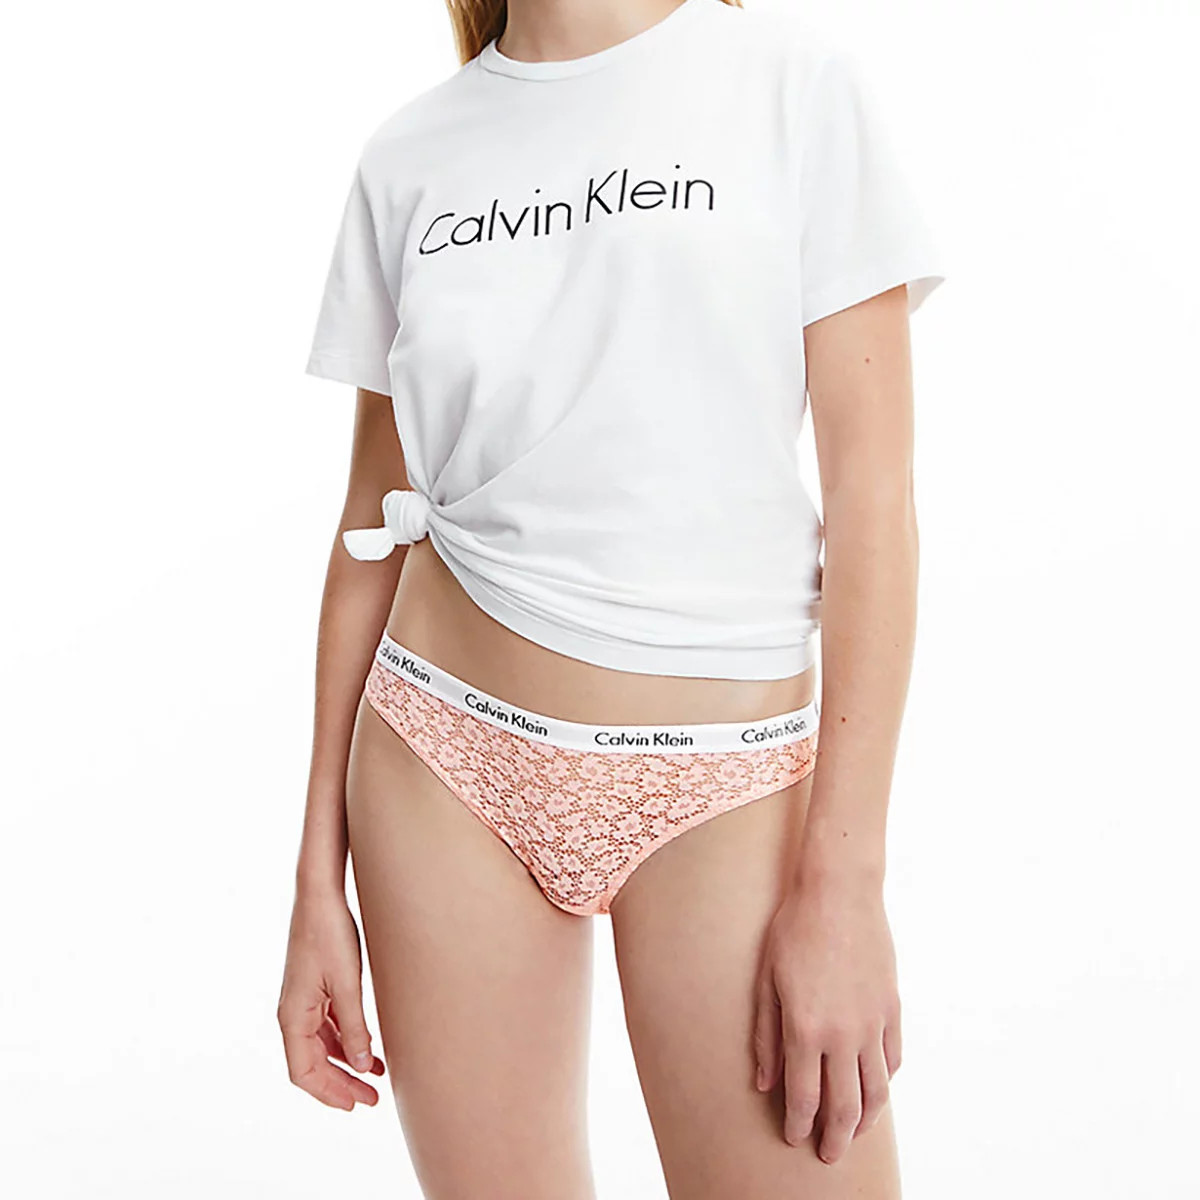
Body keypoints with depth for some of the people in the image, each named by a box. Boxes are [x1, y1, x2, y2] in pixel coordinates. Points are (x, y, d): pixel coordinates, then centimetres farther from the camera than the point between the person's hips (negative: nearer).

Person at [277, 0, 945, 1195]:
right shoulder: (408, 156, 6)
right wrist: (319, 880, 6)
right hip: (450, 762, 2)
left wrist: (845, 881, -12)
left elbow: (872, 488, -6)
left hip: (726, 784, -2)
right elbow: (375, 521, 9)